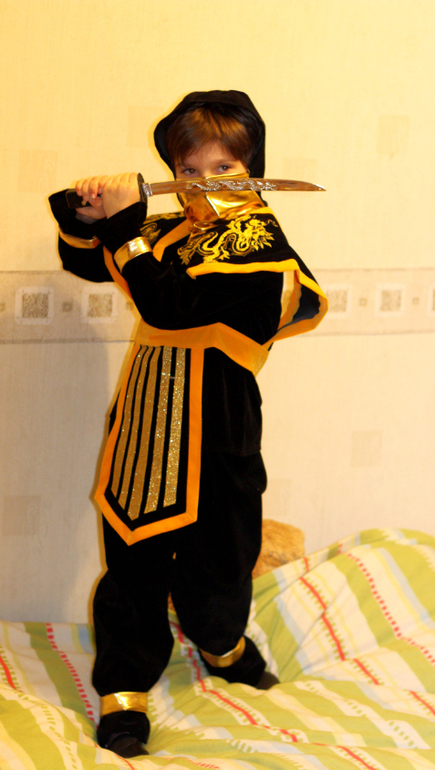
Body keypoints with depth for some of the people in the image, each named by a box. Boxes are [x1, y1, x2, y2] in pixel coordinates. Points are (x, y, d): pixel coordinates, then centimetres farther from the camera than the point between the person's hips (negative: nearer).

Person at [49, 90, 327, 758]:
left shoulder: (258, 239, -13)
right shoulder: (169, 230, 8)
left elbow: (172, 306, -25)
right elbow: (84, 262, 17)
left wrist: (124, 223, -22)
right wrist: (85, 218, -5)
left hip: (216, 426, -4)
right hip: (146, 418, 5)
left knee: (215, 554, 9)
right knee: (134, 555, 5)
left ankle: (222, 643, 42)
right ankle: (125, 683, 20)